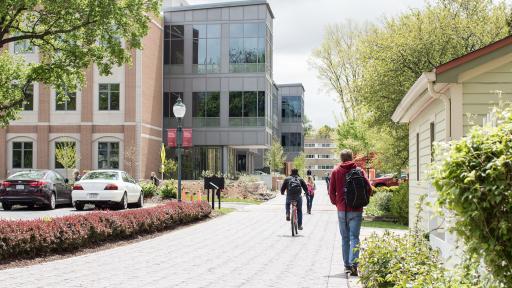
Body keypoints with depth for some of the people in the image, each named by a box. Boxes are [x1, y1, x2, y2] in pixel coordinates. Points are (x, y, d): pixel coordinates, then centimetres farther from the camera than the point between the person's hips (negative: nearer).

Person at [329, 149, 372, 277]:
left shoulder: (335, 171, 2)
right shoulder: (359, 171, 0)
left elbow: (331, 191, 0)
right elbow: (368, 189, -6)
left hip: (342, 210, 1)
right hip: (356, 210, -1)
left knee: (345, 238, 13)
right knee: (354, 238, -3)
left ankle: (347, 265, 17)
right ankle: (353, 264, -19)